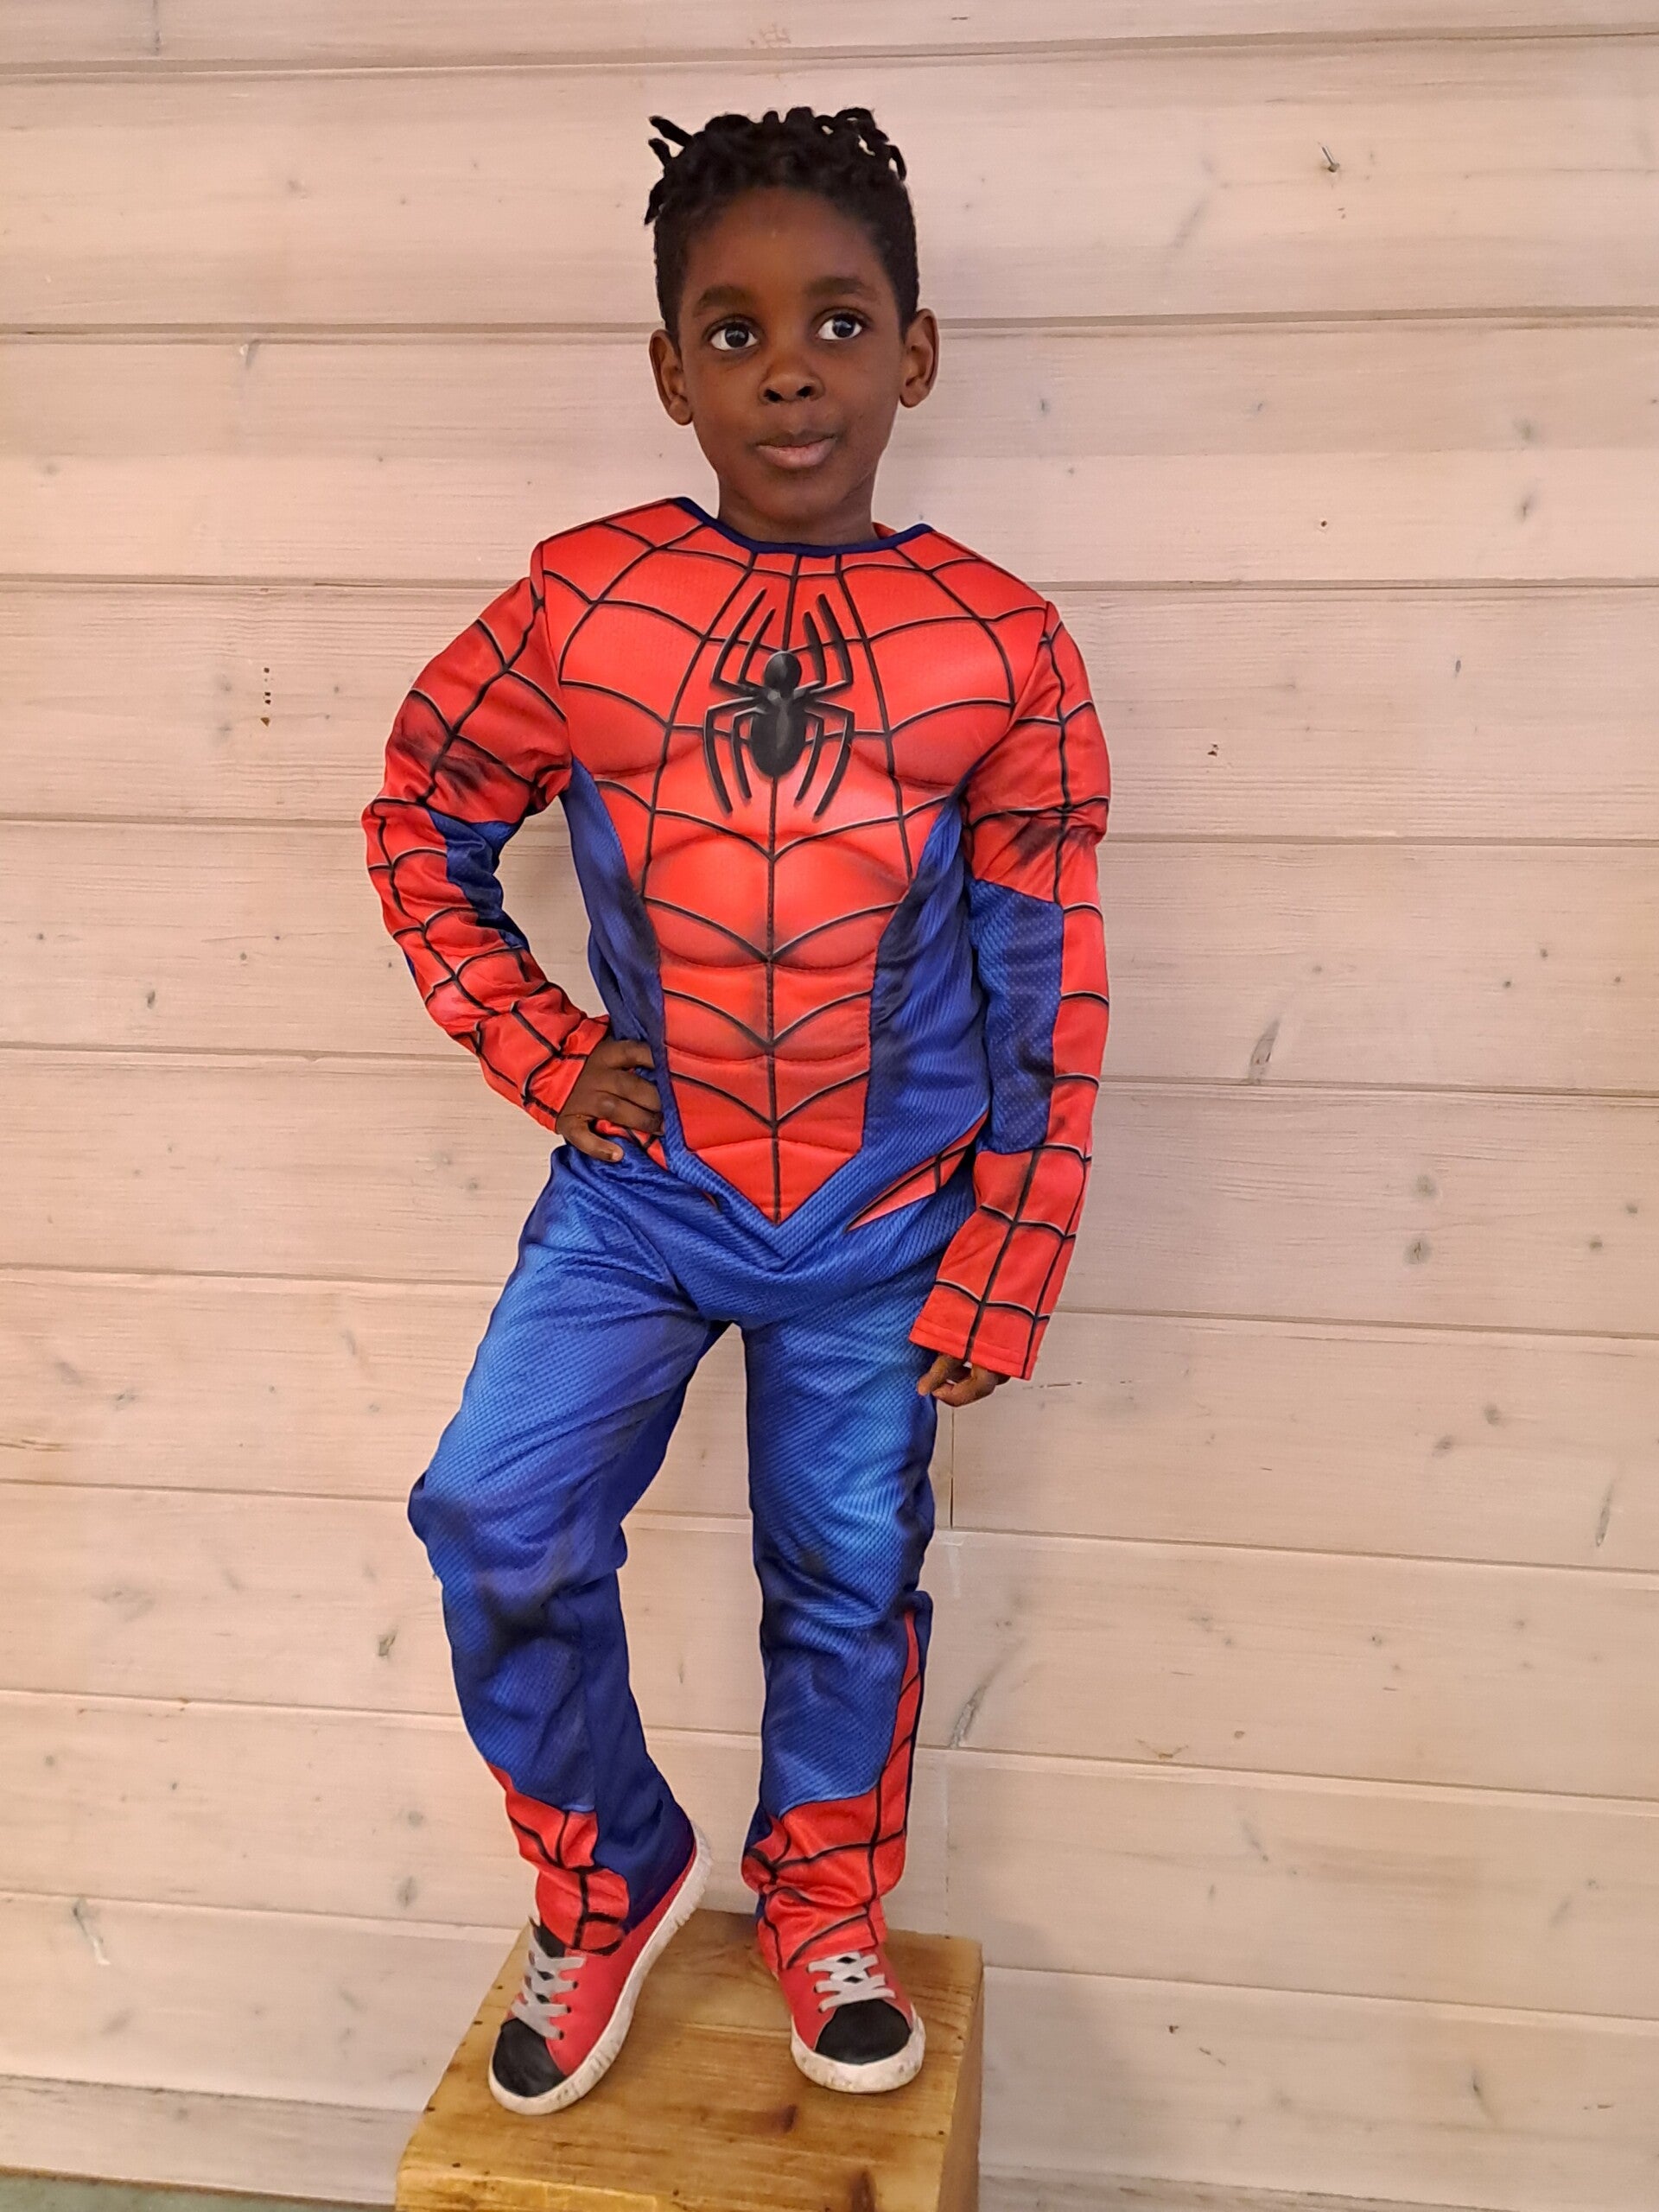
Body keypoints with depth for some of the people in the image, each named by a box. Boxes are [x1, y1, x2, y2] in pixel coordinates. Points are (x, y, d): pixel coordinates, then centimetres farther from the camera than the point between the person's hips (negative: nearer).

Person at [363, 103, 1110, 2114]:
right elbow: (419, 823, 8)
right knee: (494, 1517, -7)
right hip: (642, 1188, 1)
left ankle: (820, 1902, 41)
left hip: (881, 1226, 0)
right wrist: (534, 1048, -3)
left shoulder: (1001, 649, -8)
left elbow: (1046, 989, -4)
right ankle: (607, 1880, 23)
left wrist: (997, 1275, -3)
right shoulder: (578, 604, -7)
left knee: (850, 1576, 11)